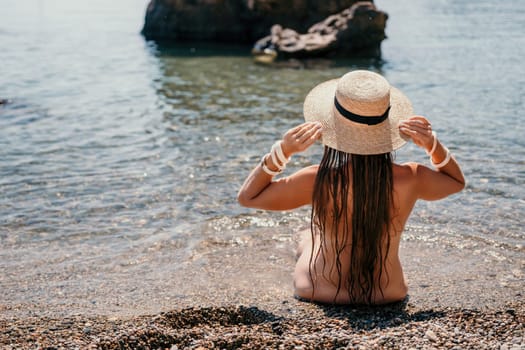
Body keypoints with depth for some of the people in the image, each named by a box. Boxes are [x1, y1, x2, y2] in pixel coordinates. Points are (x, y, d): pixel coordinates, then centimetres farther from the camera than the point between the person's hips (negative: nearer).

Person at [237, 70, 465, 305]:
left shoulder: (318, 182, -29)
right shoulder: (409, 180, -23)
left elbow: (247, 197, -14)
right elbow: (457, 181, 1)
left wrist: (282, 151, -25)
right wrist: (433, 145, -16)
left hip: (319, 295, -2)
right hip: (388, 295, 2)